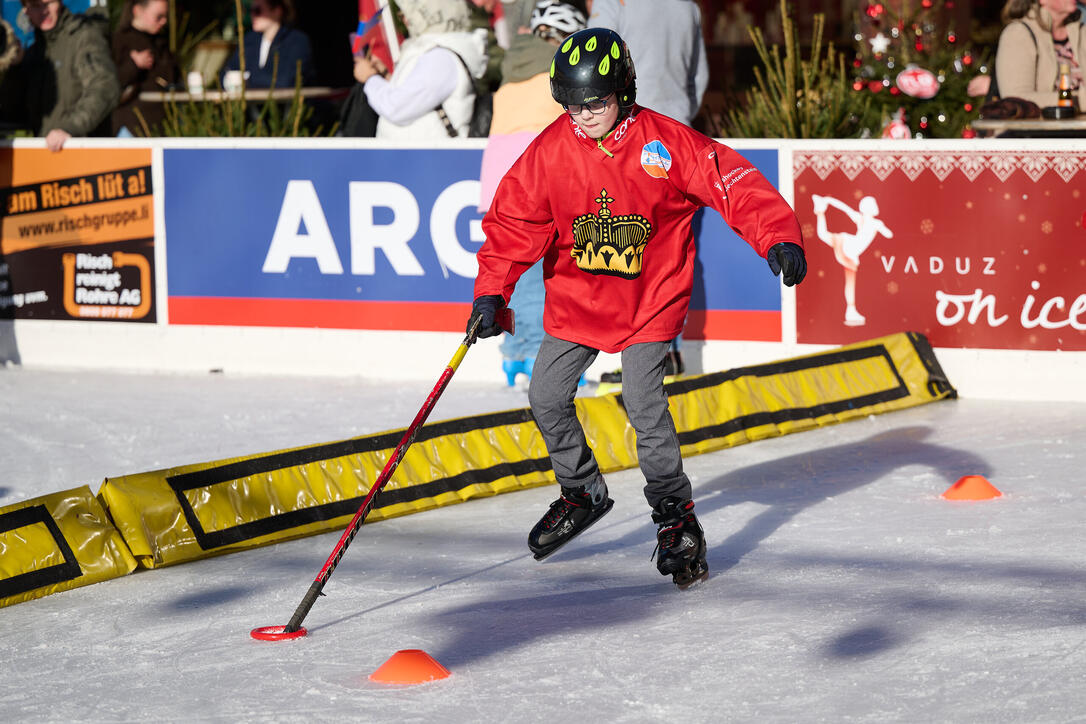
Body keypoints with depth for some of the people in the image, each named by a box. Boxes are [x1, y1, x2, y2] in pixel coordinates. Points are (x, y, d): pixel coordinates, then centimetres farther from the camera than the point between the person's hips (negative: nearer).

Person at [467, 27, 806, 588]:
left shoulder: (665, 143, -19)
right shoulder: (550, 151, -10)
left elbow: (735, 184, -20)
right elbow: (514, 222, -4)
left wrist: (779, 239, -33)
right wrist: (491, 293, -12)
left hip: (650, 297, -4)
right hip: (576, 295, 4)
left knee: (643, 403, -16)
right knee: (546, 396, 3)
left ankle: (676, 515, -1)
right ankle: (583, 493, 27)